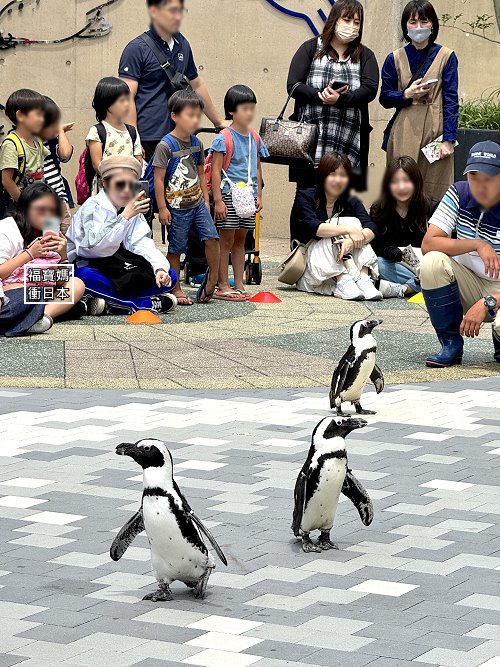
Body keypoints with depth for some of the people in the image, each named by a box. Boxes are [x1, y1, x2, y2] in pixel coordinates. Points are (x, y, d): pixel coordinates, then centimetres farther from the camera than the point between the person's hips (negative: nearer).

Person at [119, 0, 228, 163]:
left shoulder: (183, 45, 15)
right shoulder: (137, 49, -5)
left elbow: (197, 86, 28)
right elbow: (127, 98, -10)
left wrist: (218, 122, 33)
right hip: (147, 141, -6)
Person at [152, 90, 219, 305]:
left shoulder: (196, 143, 7)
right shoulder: (166, 145, -14)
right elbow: (158, 178, -13)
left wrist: (206, 199, 15)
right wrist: (162, 208, -13)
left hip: (197, 203, 5)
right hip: (177, 207, -5)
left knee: (211, 237, -7)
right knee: (176, 249, 4)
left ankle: (212, 278, 11)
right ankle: (175, 289, 14)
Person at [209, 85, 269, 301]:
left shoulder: (255, 138, 10)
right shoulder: (224, 138, -9)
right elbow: (216, 171, -11)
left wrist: (259, 195, 12)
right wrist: (218, 200, -15)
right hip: (229, 194, -6)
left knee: (240, 241, 12)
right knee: (226, 240, -1)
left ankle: (239, 285, 16)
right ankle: (223, 286, 3)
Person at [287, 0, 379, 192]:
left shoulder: (365, 56, 15)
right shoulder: (310, 48, 11)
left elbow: (370, 89, -2)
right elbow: (293, 86, 1)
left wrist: (340, 100, -18)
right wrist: (321, 96, -15)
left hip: (348, 144, 1)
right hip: (311, 139, -1)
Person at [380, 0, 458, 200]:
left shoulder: (446, 57, 2)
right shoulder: (395, 59, 8)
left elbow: (451, 101, 0)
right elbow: (385, 98, 11)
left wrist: (448, 139, -7)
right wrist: (406, 94, -9)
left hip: (435, 132, -2)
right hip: (404, 134, 2)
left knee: (433, 191, -3)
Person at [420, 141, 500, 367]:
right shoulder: (459, 194, -8)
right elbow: (428, 243, -16)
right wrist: (477, 244, -26)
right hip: (469, 285, 4)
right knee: (433, 262, -27)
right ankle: (451, 345, -11)